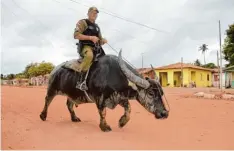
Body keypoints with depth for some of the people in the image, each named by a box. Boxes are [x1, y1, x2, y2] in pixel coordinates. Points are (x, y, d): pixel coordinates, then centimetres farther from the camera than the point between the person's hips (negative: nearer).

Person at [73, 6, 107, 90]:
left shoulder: (97, 27, 23)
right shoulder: (82, 22, 2)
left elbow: (100, 40, 25)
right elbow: (76, 35, -11)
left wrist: (103, 41, -1)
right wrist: (90, 37, -18)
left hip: (95, 48, 8)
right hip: (85, 46, -7)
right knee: (90, 55, -39)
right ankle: (80, 79, -31)